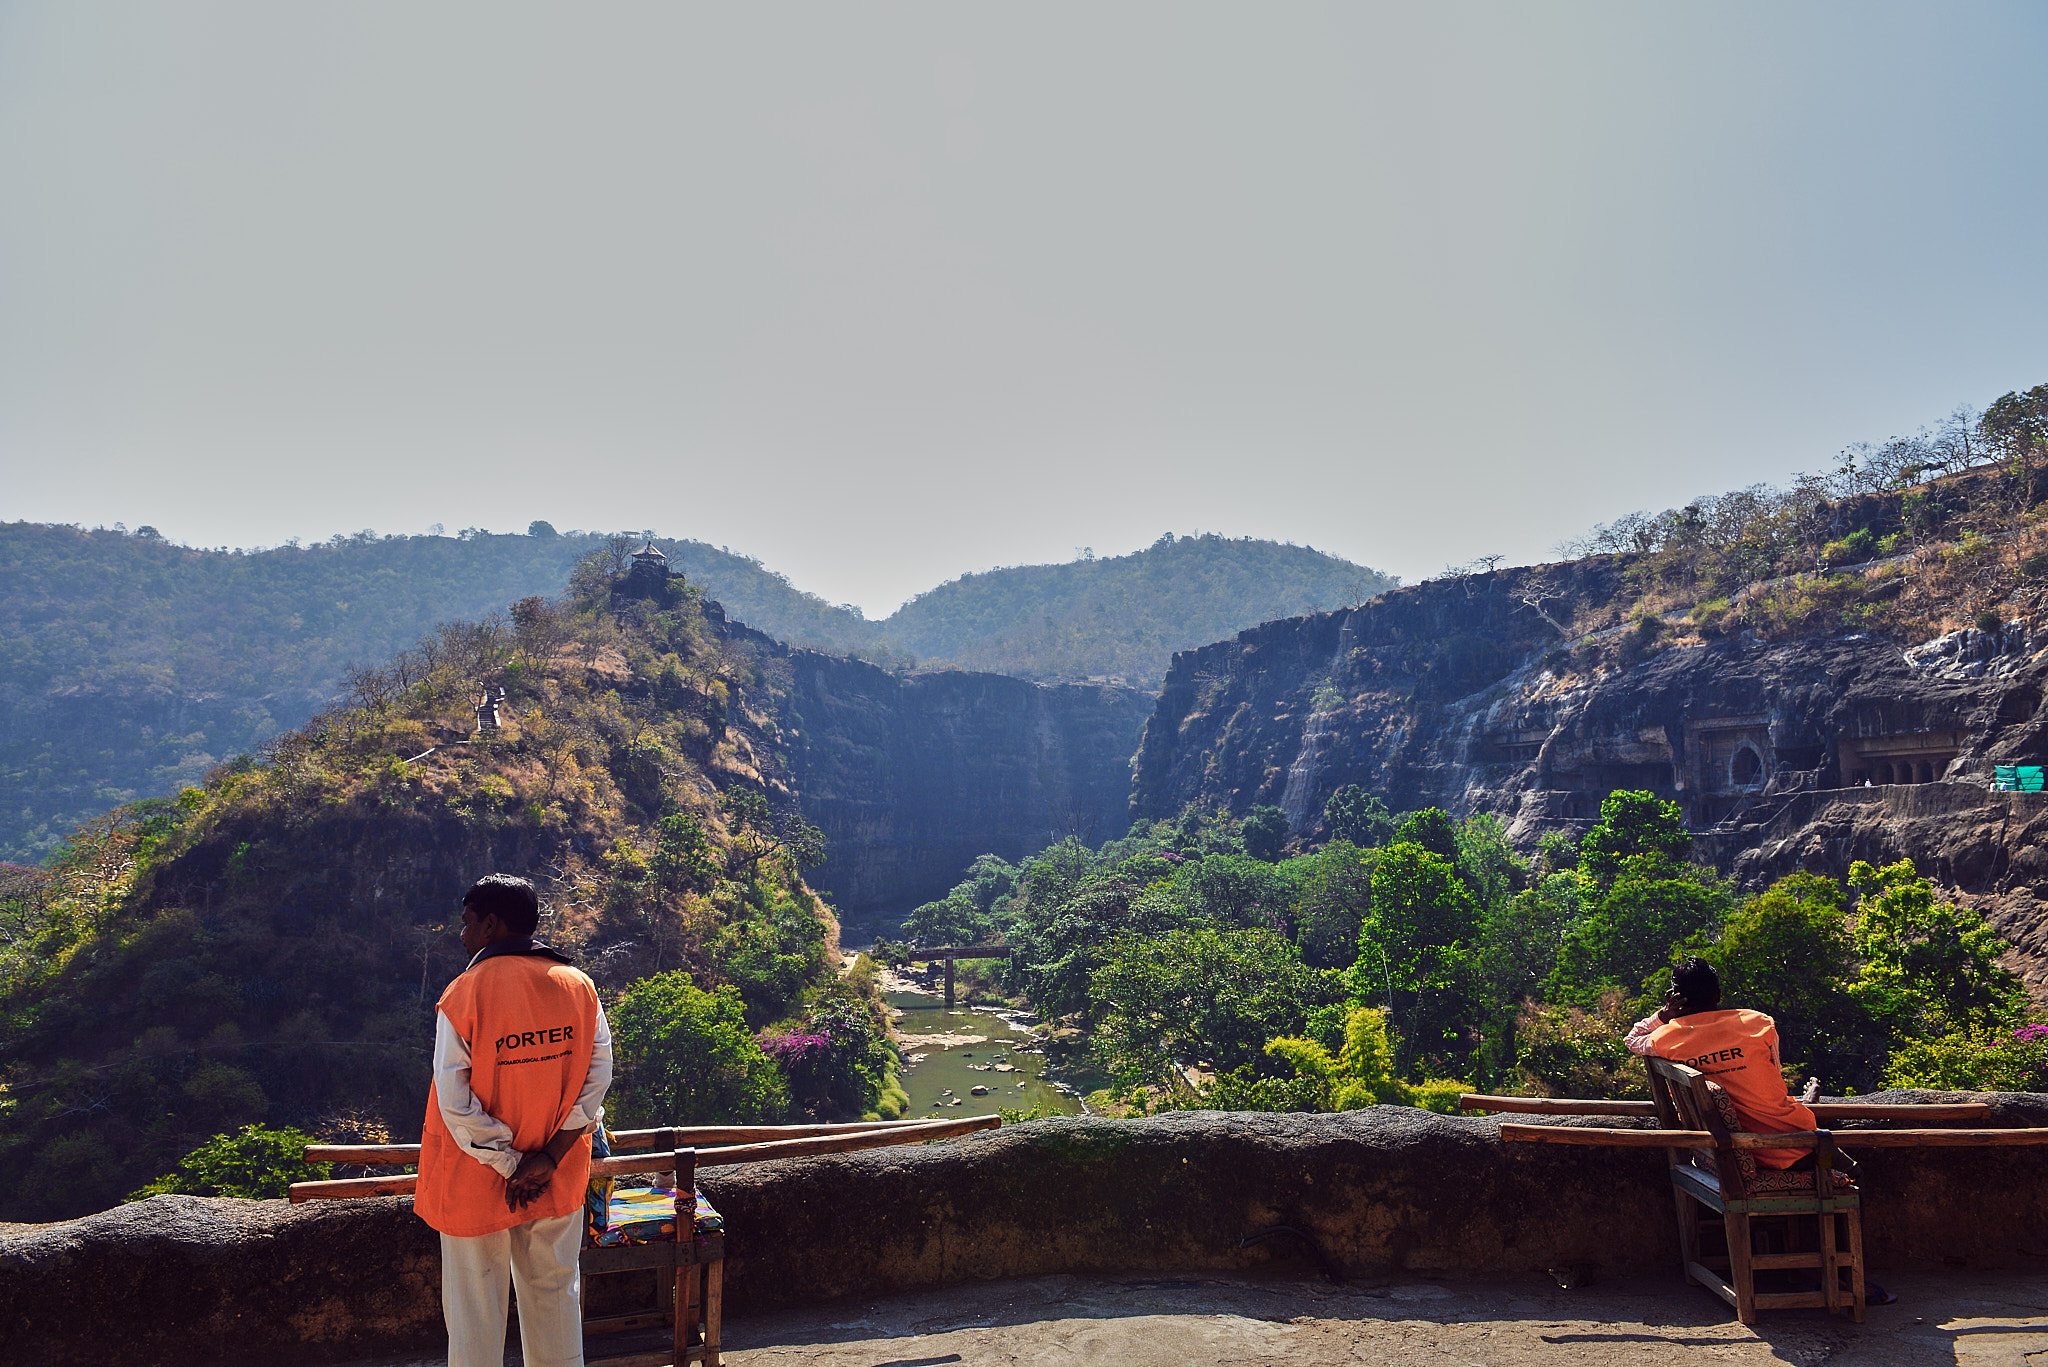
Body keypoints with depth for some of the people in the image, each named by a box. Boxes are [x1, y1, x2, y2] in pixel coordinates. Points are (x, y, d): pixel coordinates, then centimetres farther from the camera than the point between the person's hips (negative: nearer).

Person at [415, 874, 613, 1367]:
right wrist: (548, 1157, -7)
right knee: (554, 1289, 18)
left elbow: (455, 1103, -18)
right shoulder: (579, 987, -5)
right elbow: (596, 1080, -6)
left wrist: (507, 1166, -10)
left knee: (475, 1306, 13)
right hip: (558, 1182, 3)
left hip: (476, 1180, -3)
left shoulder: (462, 997, -17)